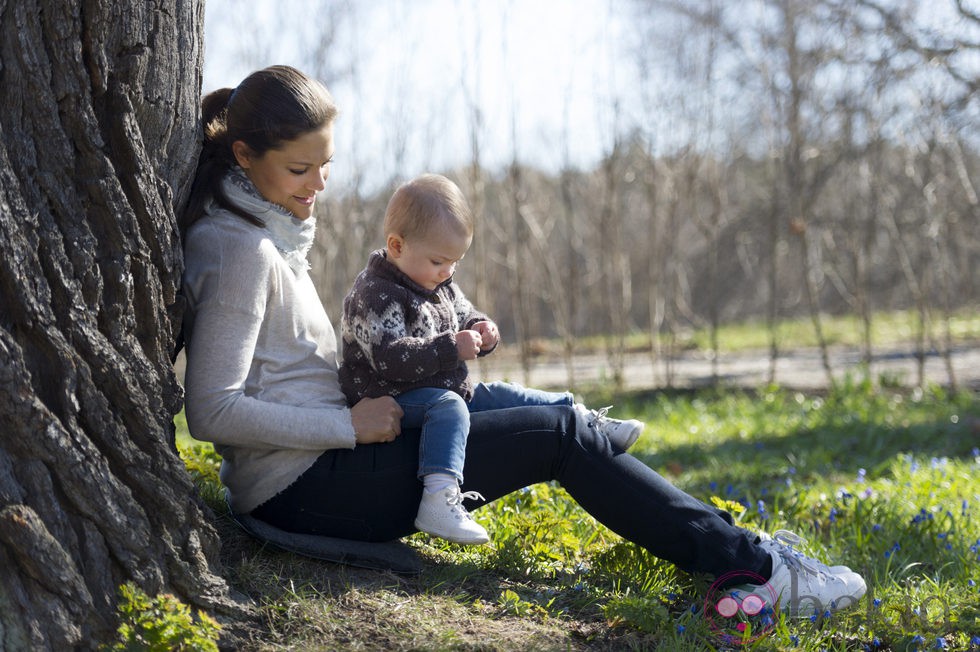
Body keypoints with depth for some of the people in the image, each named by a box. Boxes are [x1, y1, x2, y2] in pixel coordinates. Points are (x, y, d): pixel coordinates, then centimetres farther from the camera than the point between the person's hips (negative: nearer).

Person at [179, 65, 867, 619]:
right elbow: (213, 411, -24)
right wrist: (350, 425, -19)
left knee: (562, 423, 9)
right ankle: (751, 566, -1)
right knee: (564, 435, -8)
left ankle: (731, 542, 13)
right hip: (304, 486, -10)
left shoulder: (265, 227, 11)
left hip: (318, 466, 10)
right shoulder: (243, 250, -19)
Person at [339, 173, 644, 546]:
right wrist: (451, 348, -33)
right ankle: (438, 501, -54)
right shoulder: (374, 295, -20)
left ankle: (590, 424, 16)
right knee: (448, 405, -35)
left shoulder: (441, 286, 10)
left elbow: (464, 317, 23)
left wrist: (480, 332, -2)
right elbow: (391, 358, -30)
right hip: (394, 400, -9)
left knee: (506, 396, 6)